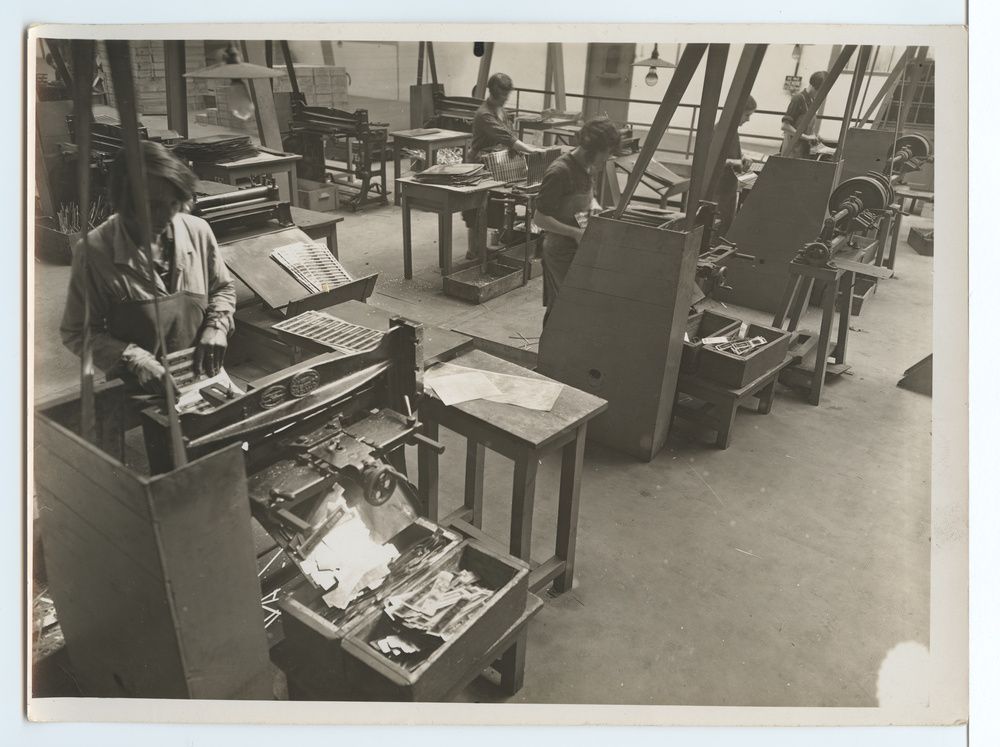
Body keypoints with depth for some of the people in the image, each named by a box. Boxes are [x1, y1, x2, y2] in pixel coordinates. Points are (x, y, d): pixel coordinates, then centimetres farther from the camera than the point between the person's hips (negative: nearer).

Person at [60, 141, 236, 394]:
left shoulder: (197, 231, -3)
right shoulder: (94, 251, -11)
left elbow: (223, 288, 15)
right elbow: (77, 332, -3)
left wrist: (216, 326, -4)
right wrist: (134, 360, -17)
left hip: (204, 375, 3)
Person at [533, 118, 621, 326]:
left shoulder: (589, 167, 5)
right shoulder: (559, 172, -21)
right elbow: (540, 219, -21)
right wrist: (576, 233, -21)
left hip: (580, 247, 8)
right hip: (562, 252, -8)